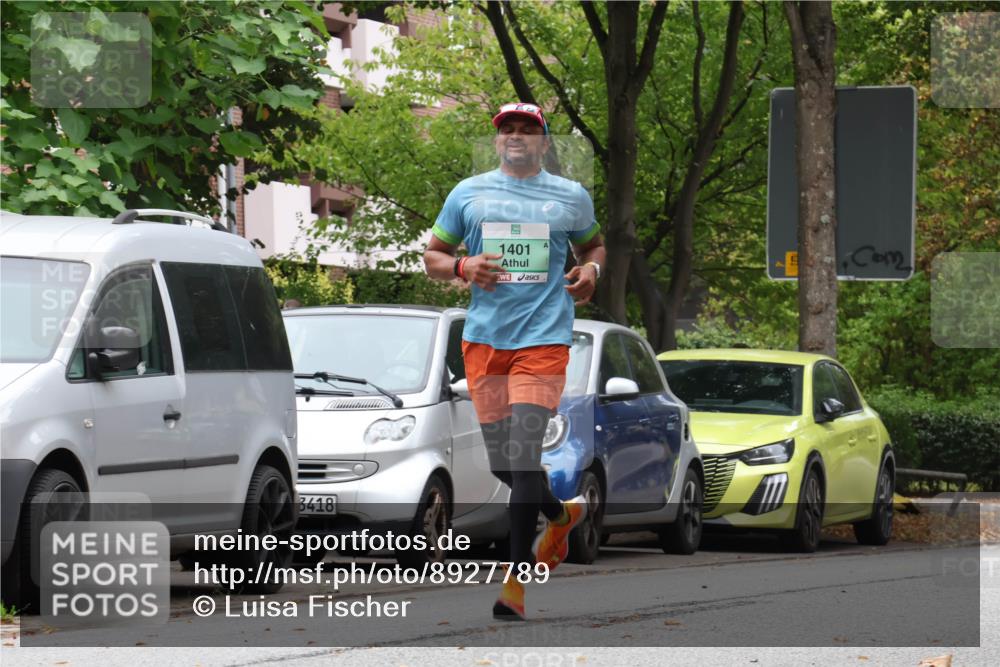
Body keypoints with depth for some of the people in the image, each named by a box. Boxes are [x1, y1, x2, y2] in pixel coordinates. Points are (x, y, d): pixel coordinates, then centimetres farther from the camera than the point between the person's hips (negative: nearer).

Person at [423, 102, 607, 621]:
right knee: (500, 459, 6)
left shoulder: (571, 197, 9)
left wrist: (591, 270, 2)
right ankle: (561, 514, 37)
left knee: (523, 452, -15)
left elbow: (592, 244, 25)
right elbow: (433, 257, 14)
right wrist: (463, 268, -7)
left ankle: (516, 581, -13)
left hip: (544, 339, -3)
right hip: (483, 338, 3)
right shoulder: (468, 194, 9)